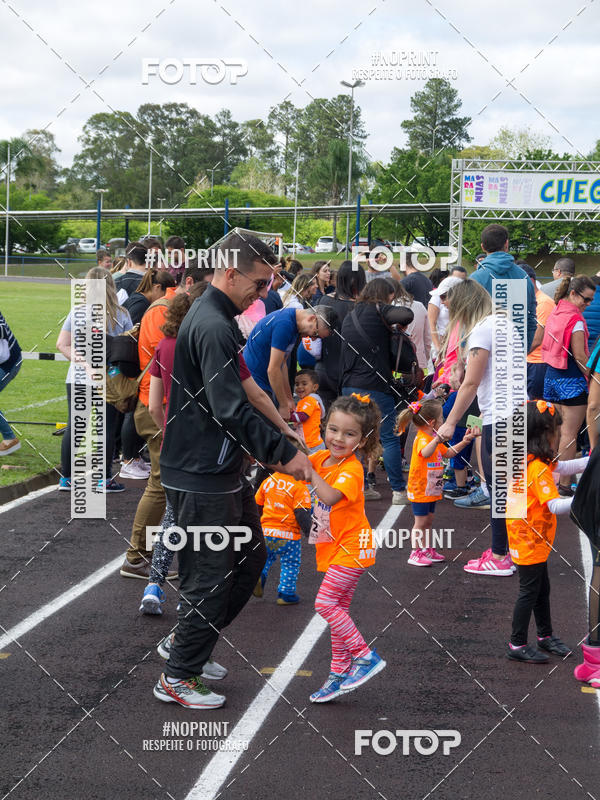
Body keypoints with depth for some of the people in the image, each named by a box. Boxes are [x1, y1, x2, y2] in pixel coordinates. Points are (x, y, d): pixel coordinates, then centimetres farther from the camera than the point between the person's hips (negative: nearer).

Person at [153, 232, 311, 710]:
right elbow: (231, 410, -26)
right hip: (202, 478, -10)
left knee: (251, 555, 19)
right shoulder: (214, 328, -21)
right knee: (210, 576, 0)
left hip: (220, 469, 10)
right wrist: (284, 452, -20)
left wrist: (267, 451, 16)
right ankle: (178, 677, 13)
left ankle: (188, 641, 30)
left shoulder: (212, 318, 13)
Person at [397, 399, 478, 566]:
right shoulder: (422, 439, -20)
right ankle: (415, 554, 1)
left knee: (428, 520, 16)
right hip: (420, 489, -10)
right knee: (421, 522, -5)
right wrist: (437, 439, -59)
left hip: (431, 489, 10)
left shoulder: (432, 438, 12)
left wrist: (464, 442, 12)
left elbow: (448, 452, 21)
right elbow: (425, 453, -43)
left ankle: (427, 550, 25)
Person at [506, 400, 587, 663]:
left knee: (541, 588, 20)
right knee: (529, 591, 0)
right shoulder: (538, 468, -25)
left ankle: (545, 636, 34)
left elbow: (564, 468, 15)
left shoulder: (523, 460, 4)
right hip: (530, 540, -10)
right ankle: (517, 644, 8)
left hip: (533, 540, 10)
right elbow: (555, 506, -33)